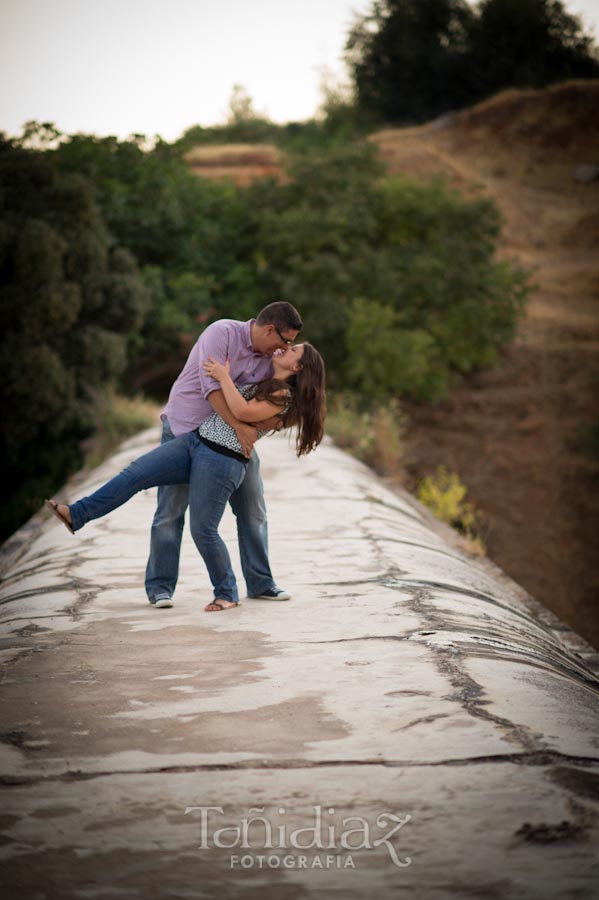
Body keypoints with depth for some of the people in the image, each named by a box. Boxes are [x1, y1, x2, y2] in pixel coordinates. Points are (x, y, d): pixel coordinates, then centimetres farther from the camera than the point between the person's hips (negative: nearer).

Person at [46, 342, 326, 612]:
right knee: (136, 472, -3)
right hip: (194, 440, 8)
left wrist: (224, 377, -14)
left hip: (221, 461, -8)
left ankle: (227, 594, 11)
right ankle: (77, 514, -1)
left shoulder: (285, 396, -8)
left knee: (203, 530, -7)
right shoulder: (261, 383, 20)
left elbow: (243, 412, -21)